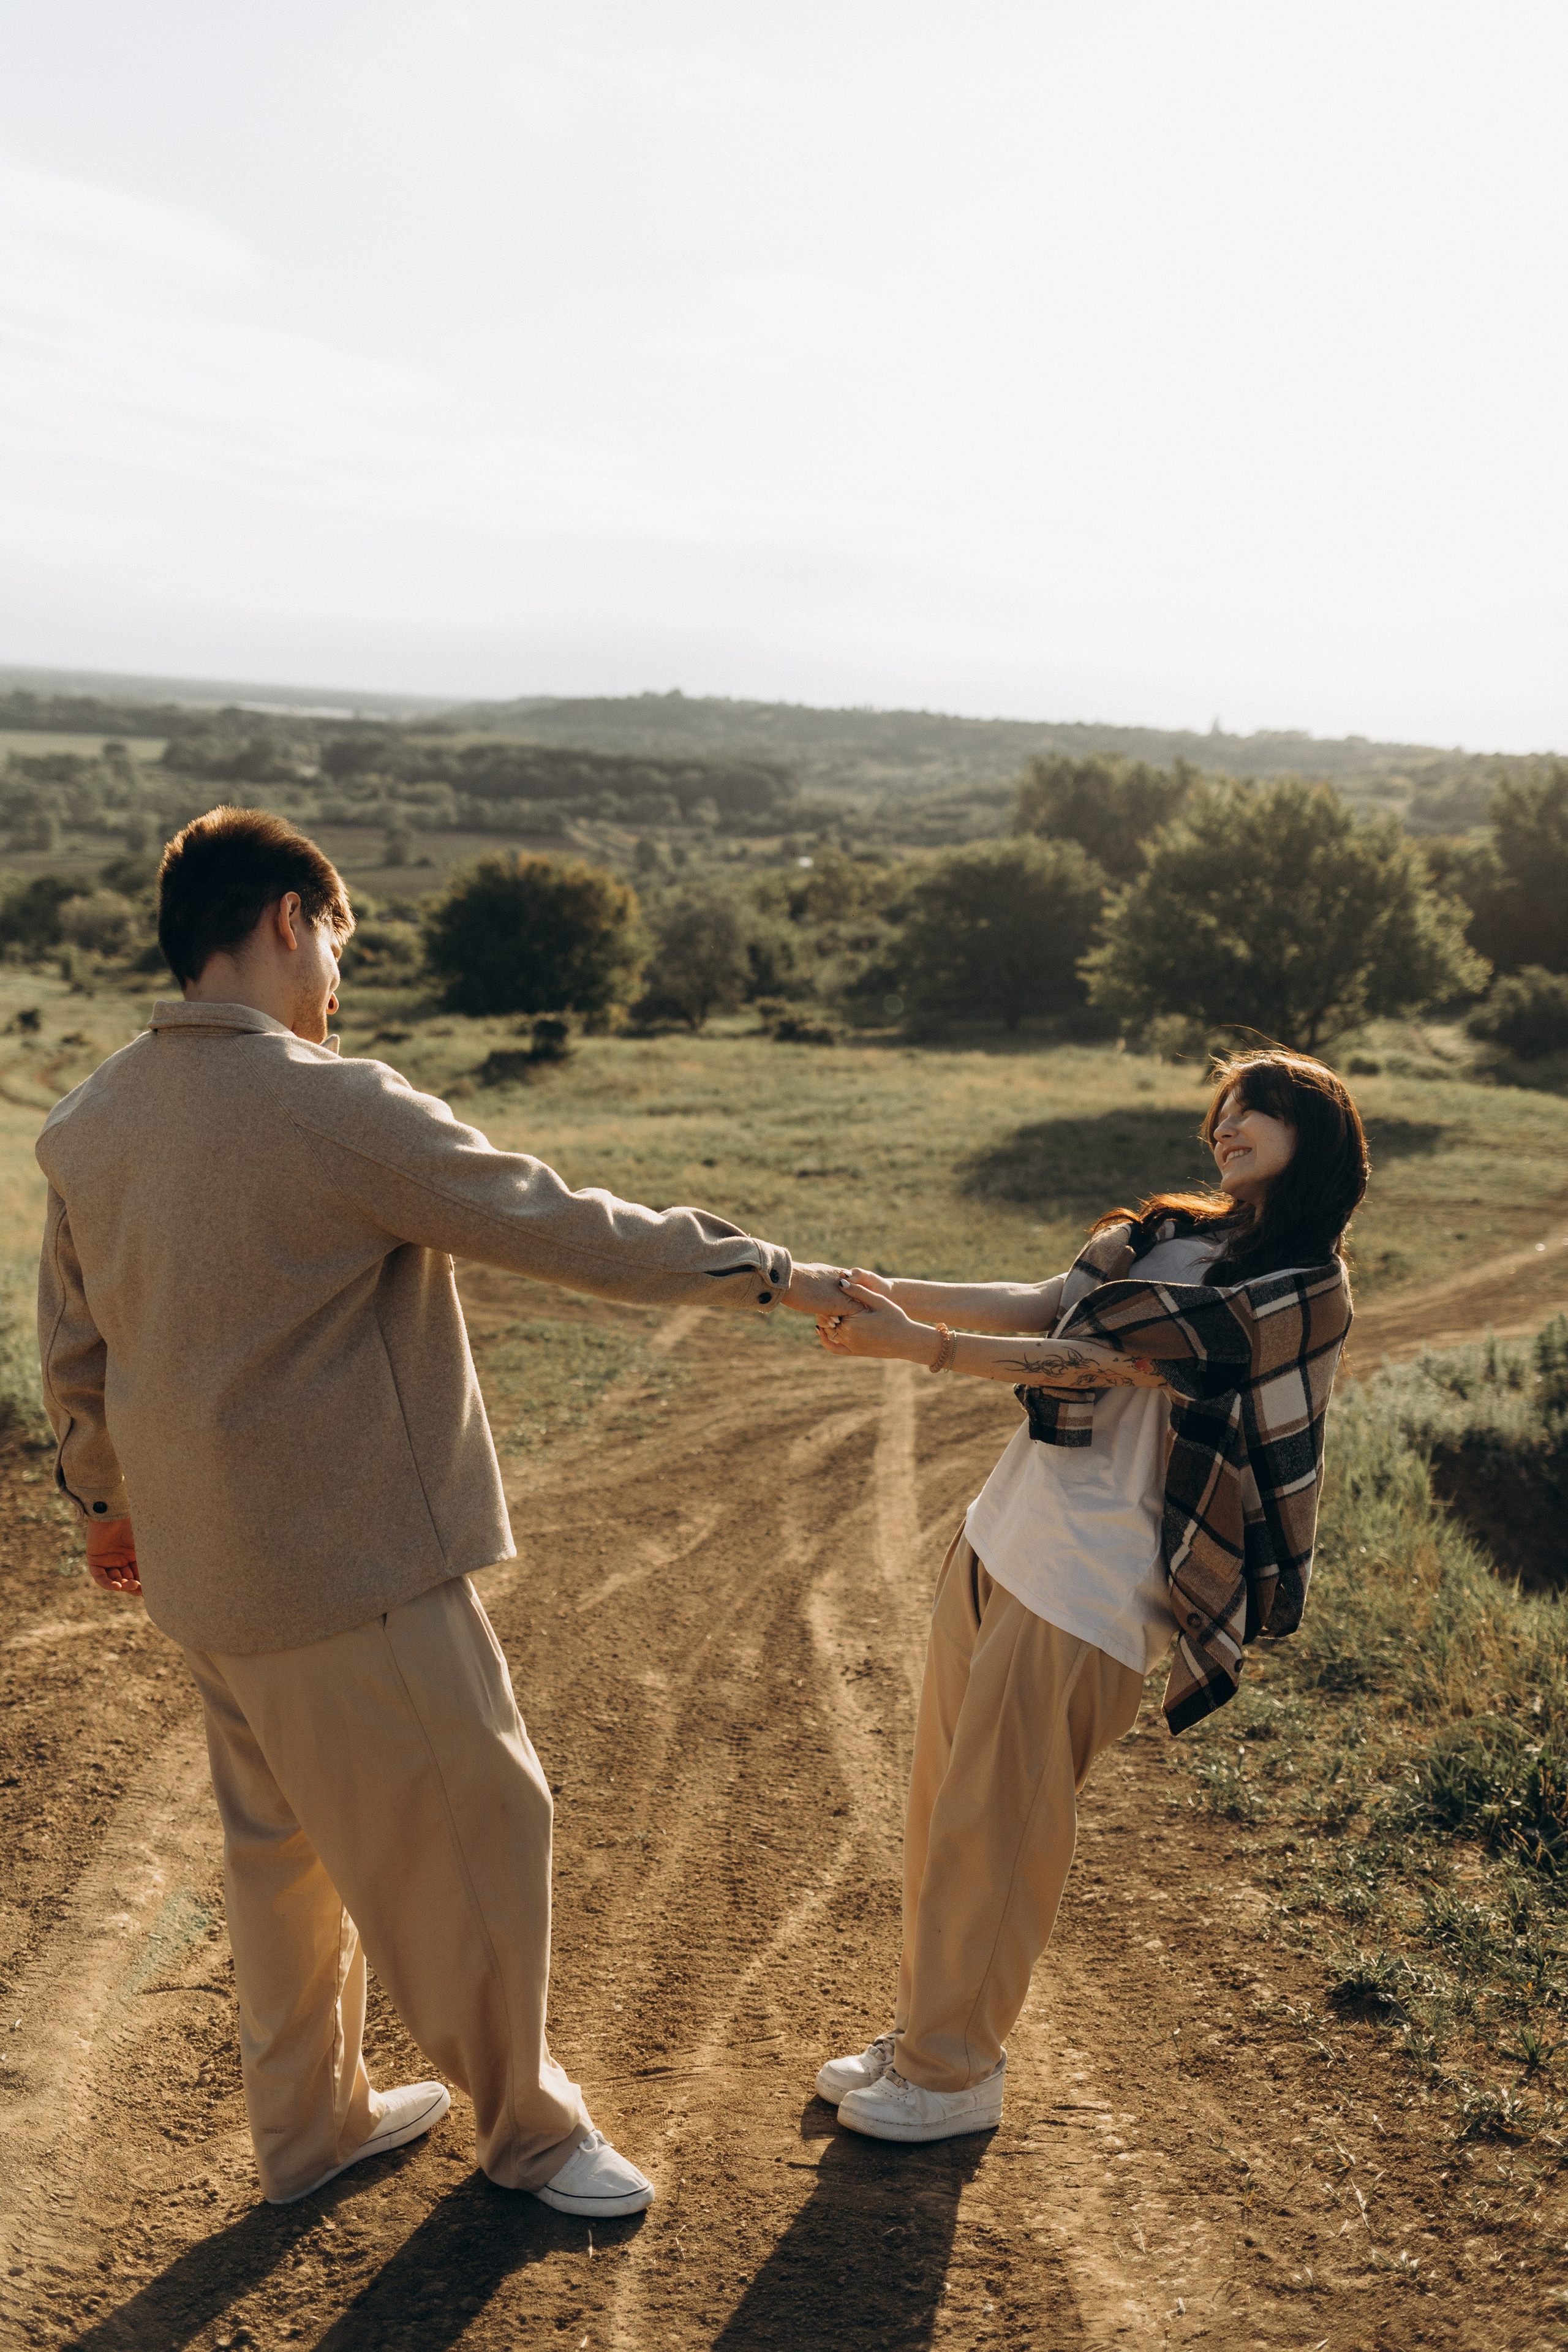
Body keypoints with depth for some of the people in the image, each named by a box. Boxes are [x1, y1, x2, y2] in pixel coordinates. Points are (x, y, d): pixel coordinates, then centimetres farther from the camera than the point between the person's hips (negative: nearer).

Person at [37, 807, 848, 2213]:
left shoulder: (86, 1126, 3)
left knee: (279, 1836, 23)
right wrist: (765, 1270, -7)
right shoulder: (334, 1107, -22)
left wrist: (104, 1495, 30)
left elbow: (73, 1343, 14)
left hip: (207, 1565, 9)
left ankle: (309, 2123, 41)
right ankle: (527, 2127, 31)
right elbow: (559, 1226, -18)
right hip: (354, 1566, -8)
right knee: (472, 1830, 10)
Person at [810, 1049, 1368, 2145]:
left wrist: (923, 1344, -24)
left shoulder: (1305, 1289, -10)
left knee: (994, 1826, 2)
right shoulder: (1176, 1234, 13)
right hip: (1001, 1538, 7)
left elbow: (1112, 1361, -19)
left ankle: (952, 2074, 21)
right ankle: (925, 2025, 32)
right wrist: (884, 1292, -12)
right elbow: (1041, 1304, 3)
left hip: (1090, 1590, -7)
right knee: (943, 1802, 14)